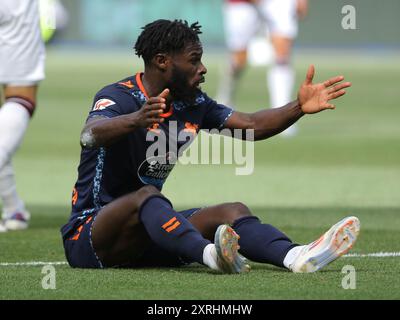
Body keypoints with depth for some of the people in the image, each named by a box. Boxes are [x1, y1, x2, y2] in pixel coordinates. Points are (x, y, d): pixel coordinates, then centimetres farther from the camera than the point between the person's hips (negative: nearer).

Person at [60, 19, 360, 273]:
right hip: (87, 235, -7)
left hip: (151, 232, 7)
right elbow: (91, 134, -38)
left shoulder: (193, 104, 9)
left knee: (233, 212, -13)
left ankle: (298, 257, -42)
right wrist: (136, 120, -59)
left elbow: (251, 125, 9)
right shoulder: (118, 97, -16)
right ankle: (211, 255, -64)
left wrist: (299, 107, -8)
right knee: (147, 196, -37)